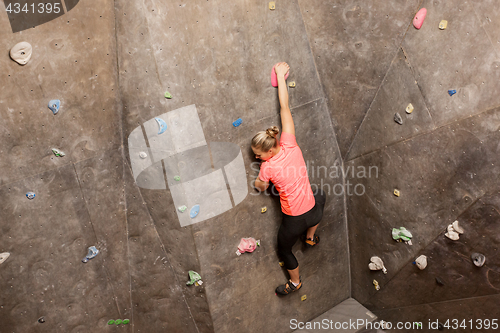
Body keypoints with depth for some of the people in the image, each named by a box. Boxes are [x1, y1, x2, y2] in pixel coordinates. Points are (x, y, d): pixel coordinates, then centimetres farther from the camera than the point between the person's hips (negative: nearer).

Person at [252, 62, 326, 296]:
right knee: (321, 196, 42)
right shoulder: (290, 145, -13)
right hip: (313, 213, 4)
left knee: (284, 250, 29)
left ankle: (295, 282, 52)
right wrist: (281, 76, 0)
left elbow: (261, 187, 1)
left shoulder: (267, 168, -22)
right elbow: (285, 107, -7)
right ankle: (311, 237, 50)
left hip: (293, 220, -4)